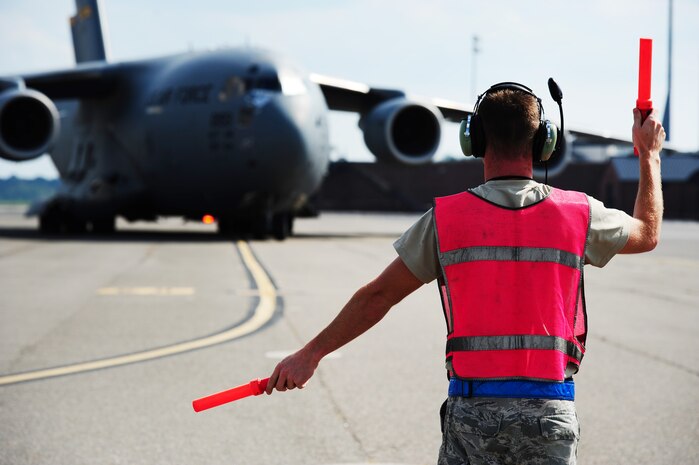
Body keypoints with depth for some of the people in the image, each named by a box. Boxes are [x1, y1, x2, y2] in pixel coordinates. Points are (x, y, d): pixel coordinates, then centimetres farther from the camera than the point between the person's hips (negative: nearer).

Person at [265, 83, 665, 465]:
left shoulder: (446, 218, -2)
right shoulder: (579, 214, 1)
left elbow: (378, 296, 4)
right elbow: (647, 234, 23)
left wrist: (311, 353, 16)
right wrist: (650, 156, 38)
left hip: (473, 409, 0)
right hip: (550, 409, 1)